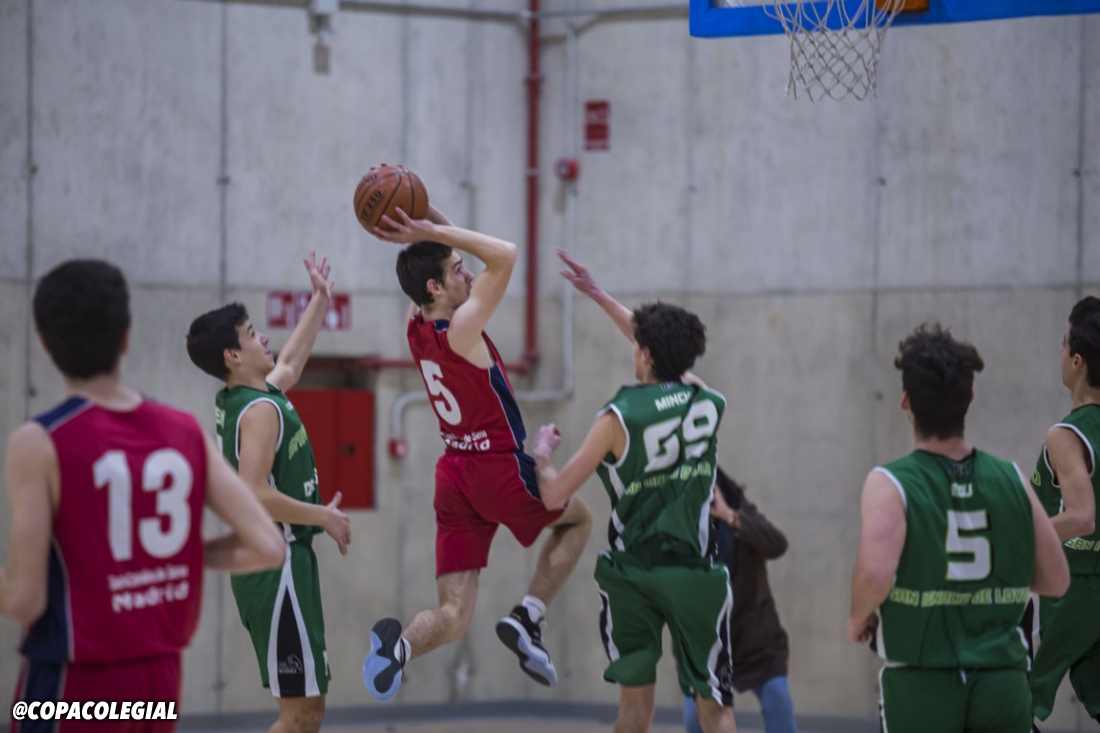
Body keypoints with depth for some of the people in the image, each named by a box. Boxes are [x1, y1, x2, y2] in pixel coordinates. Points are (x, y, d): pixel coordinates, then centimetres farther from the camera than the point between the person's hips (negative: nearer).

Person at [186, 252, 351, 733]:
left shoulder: (236, 401, 13)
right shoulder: (261, 410, -16)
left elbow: (289, 364, 34)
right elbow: (254, 496, -27)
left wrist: (320, 301, 40)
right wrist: (324, 517, -16)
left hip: (265, 563, 10)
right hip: (278, 567, -10)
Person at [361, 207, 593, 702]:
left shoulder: (417, 329, 3)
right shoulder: (460, 329, -18)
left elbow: (449, 249, 17)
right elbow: (505, 254, -21)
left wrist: (428, 219, 0)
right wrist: (432, 230, -20)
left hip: (455, 474, 6)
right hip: (502, 470, -6)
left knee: (453, 618, 2)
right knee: (578, 519, 25)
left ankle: (401, 643, -32)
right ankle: (528, 617, 8)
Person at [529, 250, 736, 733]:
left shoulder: (619, 418, -10)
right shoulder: (708, 403, 3)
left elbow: (554, 495, -8)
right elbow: (666, 353, 23)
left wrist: (542, 452, 13)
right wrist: (599, 297, 30)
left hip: (631, 574, -1)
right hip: (691, 573, 1)